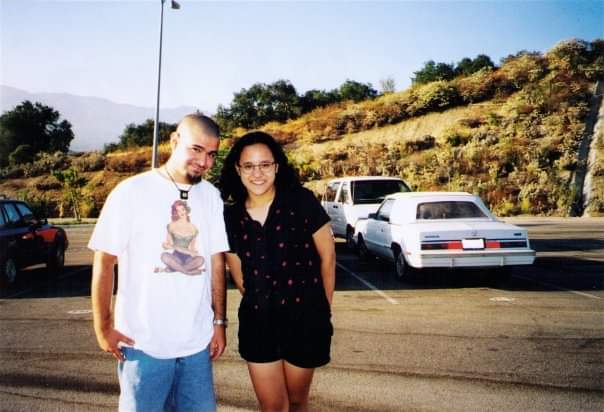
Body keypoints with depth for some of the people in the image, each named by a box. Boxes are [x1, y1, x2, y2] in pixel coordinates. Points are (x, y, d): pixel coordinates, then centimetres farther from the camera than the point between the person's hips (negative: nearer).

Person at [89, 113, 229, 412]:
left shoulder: (212, 196, 4)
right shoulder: (131, 192, -9)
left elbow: (216, 261, 8)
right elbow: (104, 262, -6)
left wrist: (219, 322, 8)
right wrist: (103, 327, -7)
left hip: (198, 343, 4)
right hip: (143, 343, -4)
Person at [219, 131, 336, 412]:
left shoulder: (302, 202, -11)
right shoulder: (230, 217, -2)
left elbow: (327, 257, -3)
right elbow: (239, 277, 9)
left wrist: (322, 309, 5)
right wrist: (260, 302, 12)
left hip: (305, 319, -2)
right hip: (257, 322, 2)